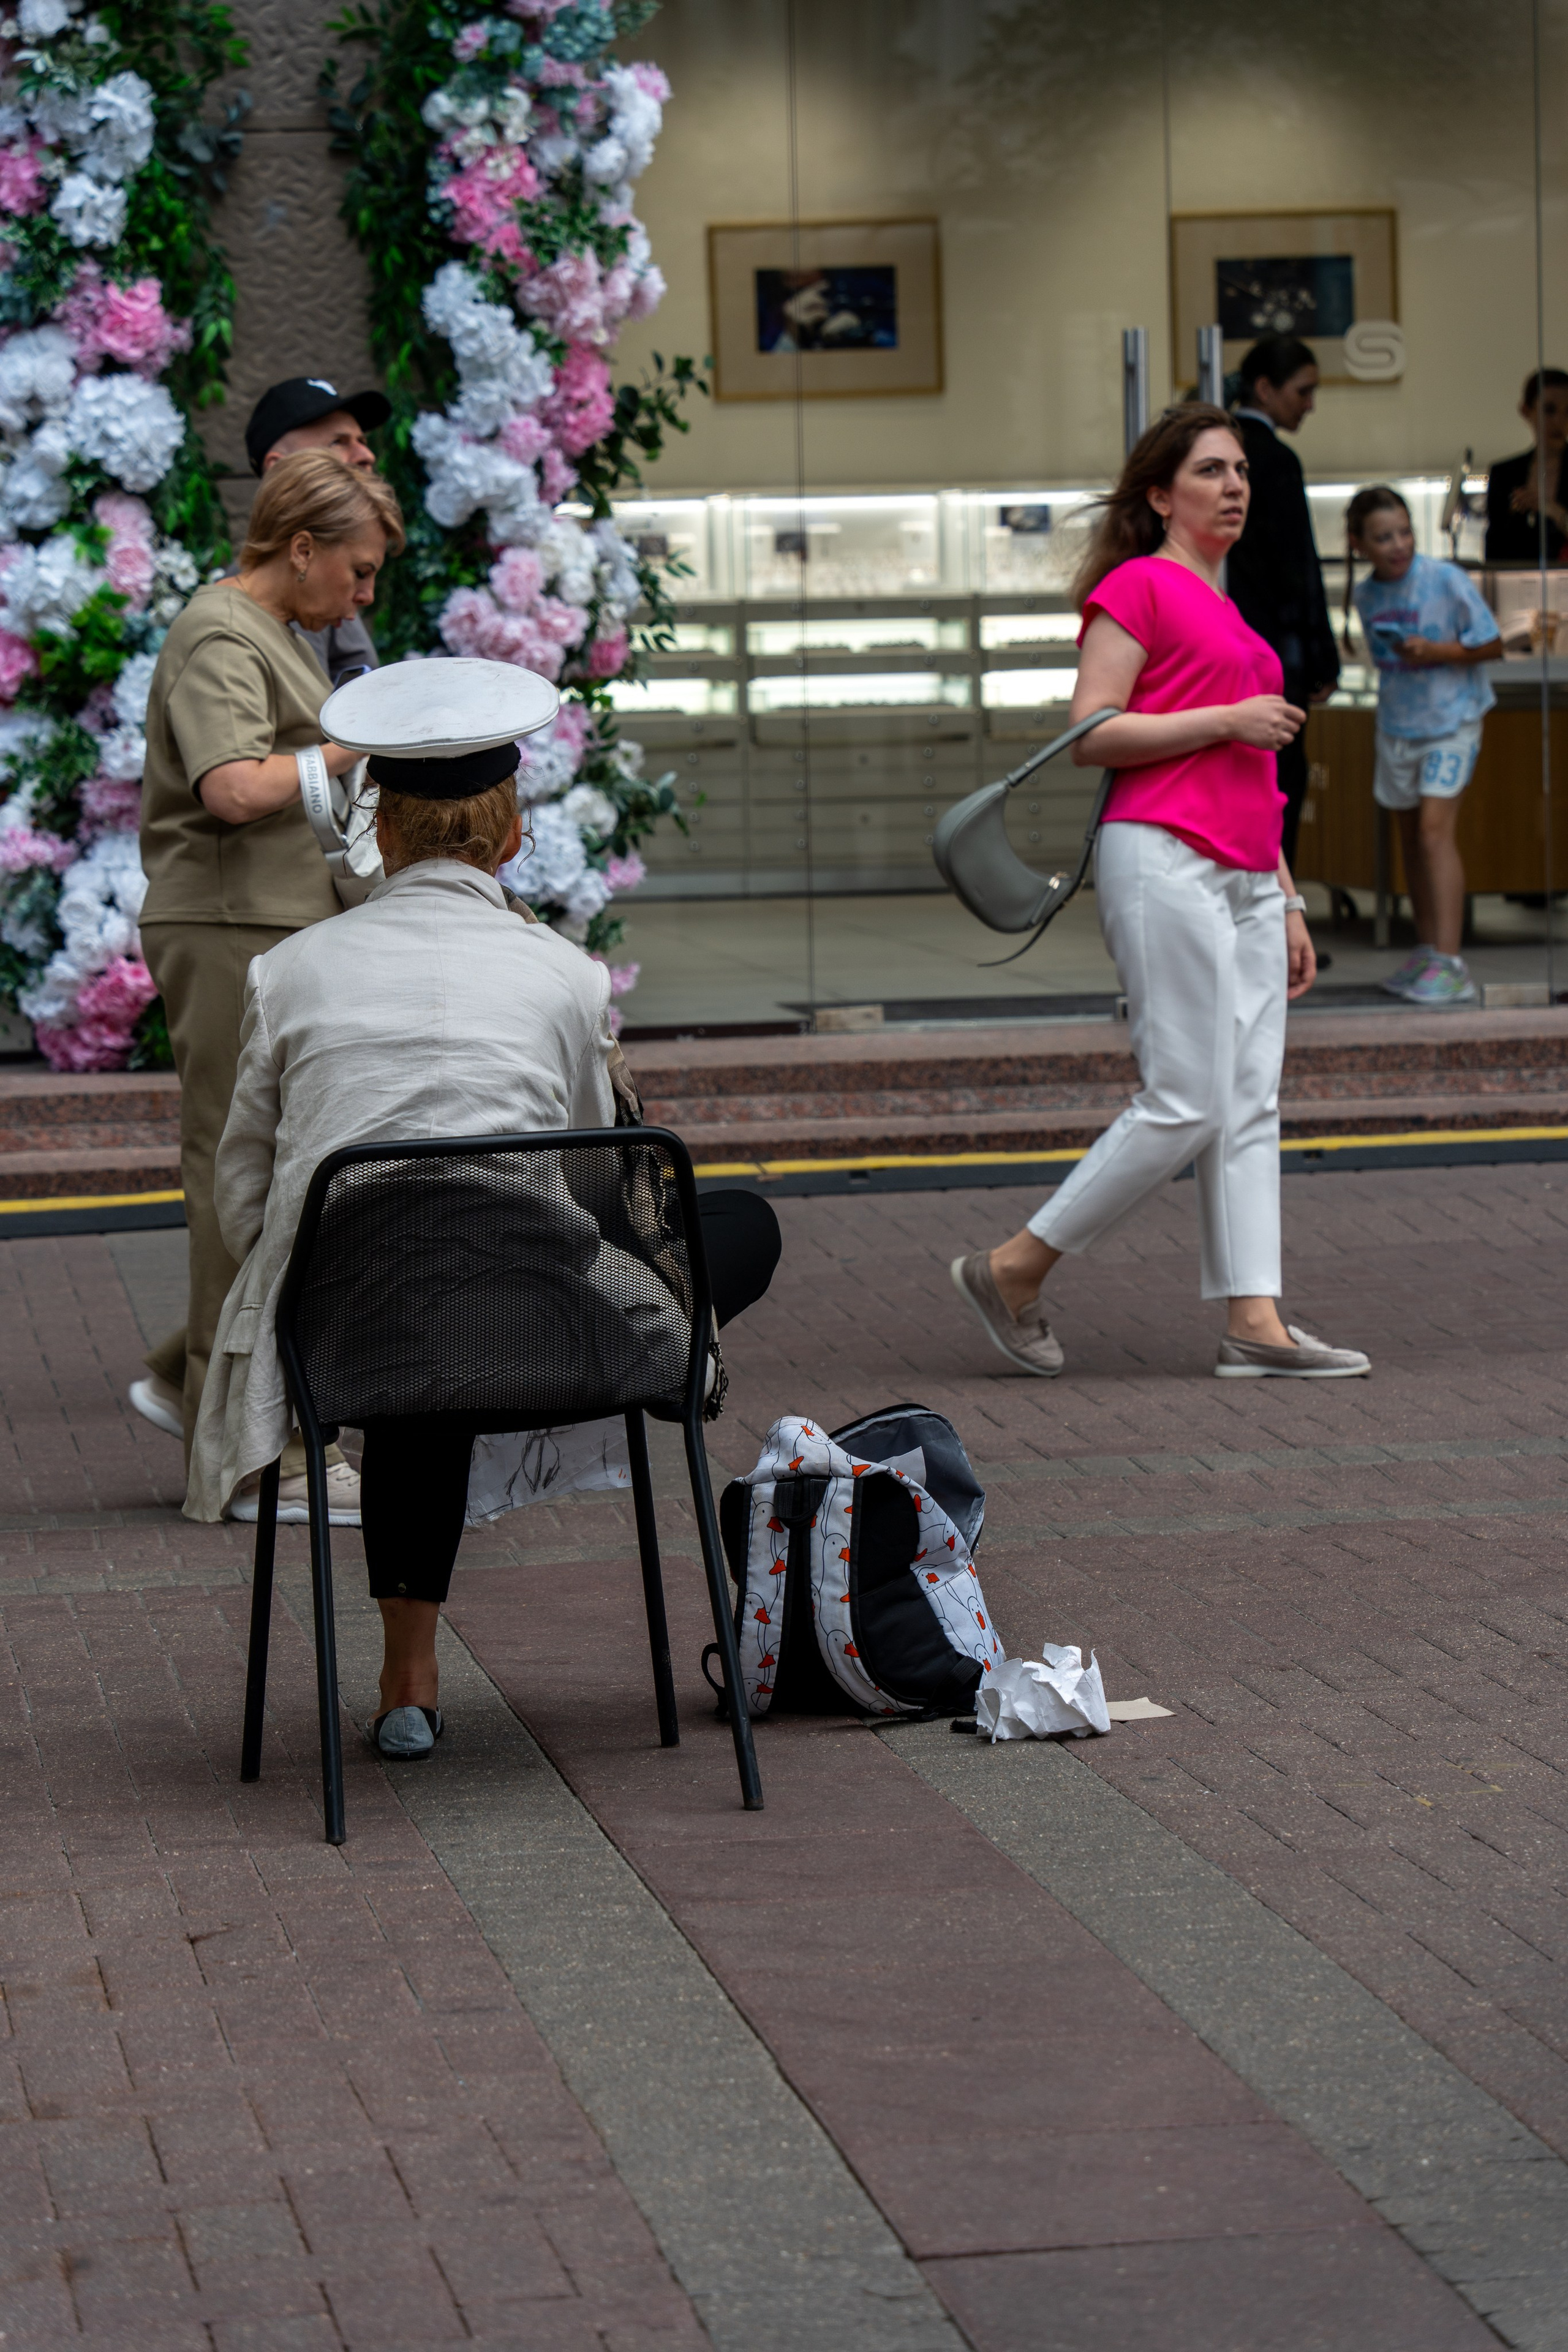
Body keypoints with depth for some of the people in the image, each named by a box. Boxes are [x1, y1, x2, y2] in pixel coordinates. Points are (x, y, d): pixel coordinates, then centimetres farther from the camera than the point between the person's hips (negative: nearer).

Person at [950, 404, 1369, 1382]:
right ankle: (1013, 1270, 1)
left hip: (1245, 879, 9)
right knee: (1186, 1106, -10)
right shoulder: (1139, 587, -3)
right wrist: (1228, 719, -13)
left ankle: (1256, 1321, 0)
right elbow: (1092, 732, -12)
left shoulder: (1229, 612, 23)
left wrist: (1287, 903, 22)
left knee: (1252, 1103, 2)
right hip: (1164, 864, -9)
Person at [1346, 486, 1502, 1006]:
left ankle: (1449, 963, -21)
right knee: (1410, 835, 11)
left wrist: (1438, 652, -21)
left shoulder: (1446, 581, -15)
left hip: (1450, 720, -6)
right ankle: (1426, 950, 23)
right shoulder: (1366, 597, 2)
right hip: (1396, 725, 6)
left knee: (1435, 827, -18)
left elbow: (1492, 646, -10)